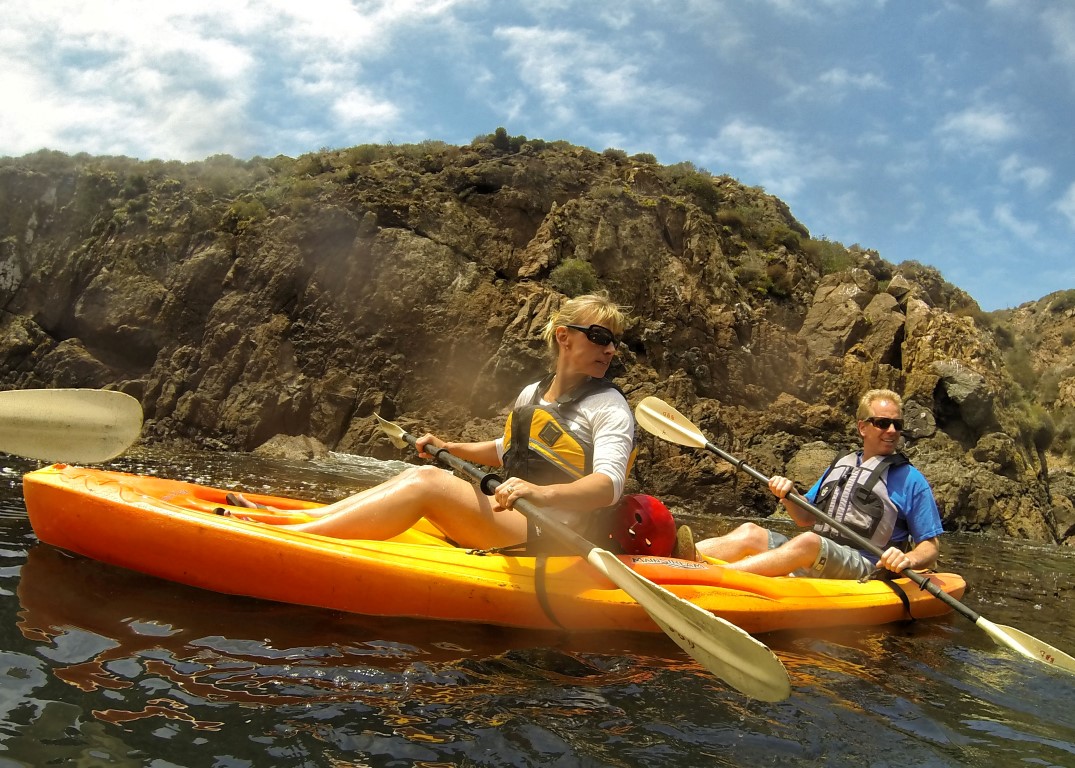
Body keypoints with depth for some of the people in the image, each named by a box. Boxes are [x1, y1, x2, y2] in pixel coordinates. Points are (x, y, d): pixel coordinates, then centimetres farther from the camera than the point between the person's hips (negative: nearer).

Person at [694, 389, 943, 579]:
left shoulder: (911, 480, 6)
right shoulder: (840, 465, 22)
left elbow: (931, 546, 2)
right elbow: (806, 518, 22)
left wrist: (908, 560, -21)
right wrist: (787, 495, 0)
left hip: (863, 568, -7)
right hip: (811, 560, 7)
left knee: (808, 543, -36)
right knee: (750, 532, -14)